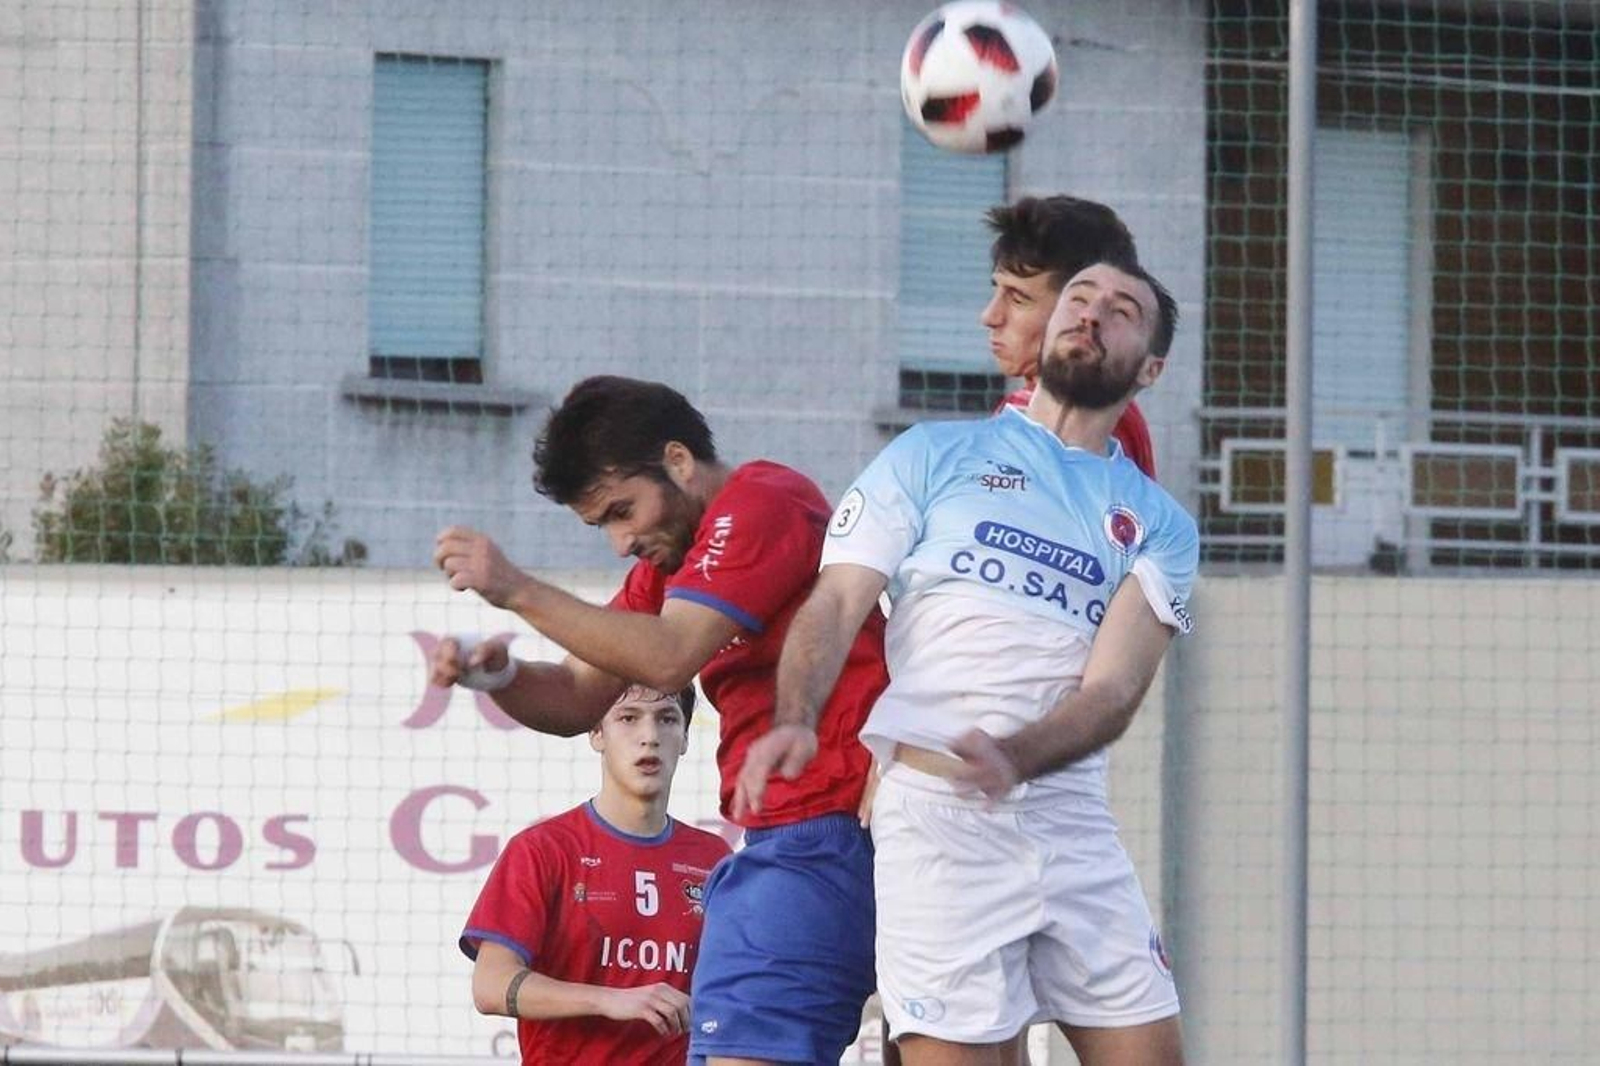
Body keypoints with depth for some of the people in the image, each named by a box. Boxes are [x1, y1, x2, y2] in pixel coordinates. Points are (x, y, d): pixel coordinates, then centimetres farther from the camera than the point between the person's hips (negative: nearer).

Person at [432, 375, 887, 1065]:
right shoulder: (670, 555, 23)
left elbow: (667, 657, -21)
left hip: (821, 830, -11)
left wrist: (518, 591, -18)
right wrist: (498, 674, -1)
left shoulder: (761, 503, -9)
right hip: (779, 840, 11)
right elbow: (578, 698, 20)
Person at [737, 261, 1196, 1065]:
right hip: (937, 811, -3)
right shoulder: (935, 455, 11)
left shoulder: (1160, 524, 15)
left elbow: (1115, 688, 0)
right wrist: (797, 720, -19)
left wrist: (1014, 757, -21)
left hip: (1074, 822, 3)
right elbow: (835, 604, 2)